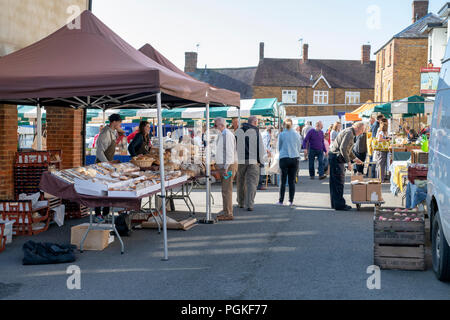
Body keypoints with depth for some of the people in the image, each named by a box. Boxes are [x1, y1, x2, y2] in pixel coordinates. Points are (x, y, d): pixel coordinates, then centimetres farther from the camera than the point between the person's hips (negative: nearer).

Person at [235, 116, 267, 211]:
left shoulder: (238, 131, 7)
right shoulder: (256, 131, -4)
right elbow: (260, 147, -4)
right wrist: (261, 161, 4)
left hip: (240, 161, 3)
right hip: (253, 161, -3)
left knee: (240, 182, 16)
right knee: (251, 183, -2)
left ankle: (241, 203, 26)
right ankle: (249, 205, -9)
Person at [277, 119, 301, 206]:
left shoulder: (281, 134, -3)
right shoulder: (296, 134, 2)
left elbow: (279, 147, 9)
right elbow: (299, 147, 12)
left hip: (284, 159, -2)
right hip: (294, 159, 2)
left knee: (283, 180, 4)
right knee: (292, 181, 5)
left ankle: (281, 201, 6)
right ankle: (291, 201, 6)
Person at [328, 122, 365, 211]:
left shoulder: (350, 133, 19)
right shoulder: (349, 133, -14)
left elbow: (347, 149, 30)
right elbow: (343, 148, -24)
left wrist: (355, 158, 29)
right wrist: (348, 162, -21)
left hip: (334, 156, 11)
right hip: (336, 157, -11)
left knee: (335, 182, 13)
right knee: (339, 181, -7)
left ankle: (335, 203, 18)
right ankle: (339, 204, -3)